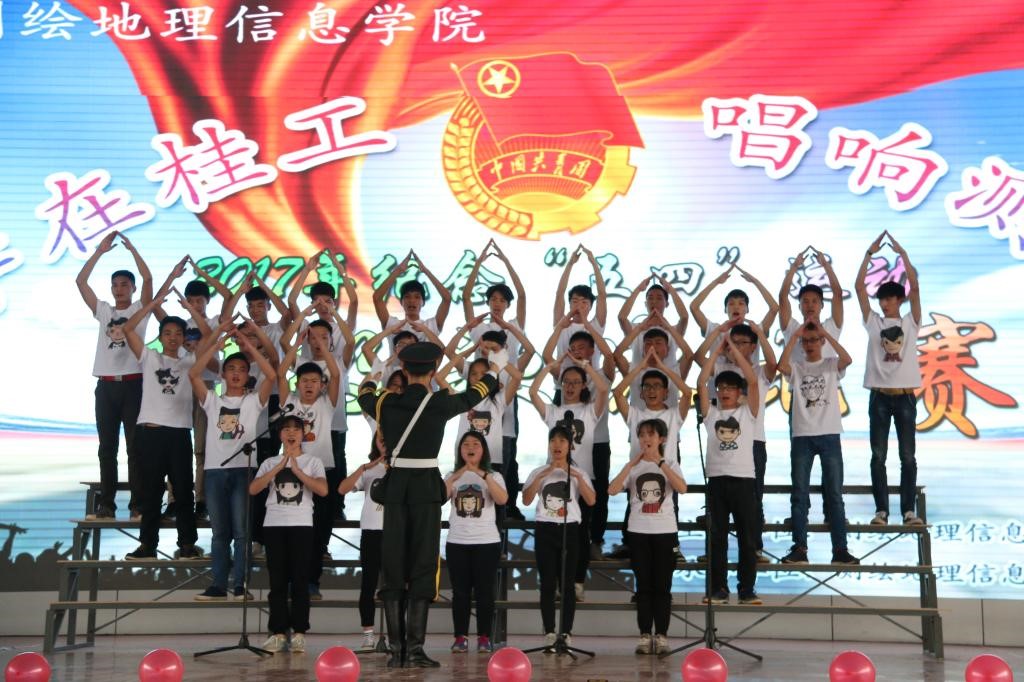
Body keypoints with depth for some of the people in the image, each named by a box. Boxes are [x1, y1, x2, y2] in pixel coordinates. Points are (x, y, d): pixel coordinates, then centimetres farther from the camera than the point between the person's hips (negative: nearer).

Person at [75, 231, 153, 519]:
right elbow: (80, 281, 8)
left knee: (135, 445, -2)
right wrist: (101, 250, 6)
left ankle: (137, 503, 1)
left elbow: (148, 279, -7)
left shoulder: (140, 309, 7)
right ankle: (106, 502, 9)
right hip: (106, 385, 3)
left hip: (133, 384, -3)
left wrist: (131, 248, -2)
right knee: (107, 447, 5)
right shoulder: (103, 311, 15)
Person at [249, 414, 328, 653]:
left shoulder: (313, 461, 7)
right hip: (273, 526, 2)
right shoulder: (270, 463, 13)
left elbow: (323, 490, -9)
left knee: (300, 581, -2)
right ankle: (278, 632, 6)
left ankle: (299, 633, 3)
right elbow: (253, 489, -3)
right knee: (277, 582, 2)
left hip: (301, 526, -2)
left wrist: (296, 470, -11)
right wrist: (279, 467, -9)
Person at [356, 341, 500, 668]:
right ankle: (415, 649, -3)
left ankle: (397, 650, 8)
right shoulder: (440, 403, -5)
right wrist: (495, 367, 35)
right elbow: (475, 394, 15)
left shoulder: (386, 403, 1)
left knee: (394, 568, 8)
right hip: (427, 488, -3)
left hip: (395, 488, 3)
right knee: (423, 567, 1)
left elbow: (364, 394, 26)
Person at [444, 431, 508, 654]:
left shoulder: (493, 476, 4)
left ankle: (484, 638, 6)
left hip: (487, 542, -1)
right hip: (456, 542, 2)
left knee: (484, 592, 0)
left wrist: (484, 475, -25)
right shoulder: (452, 476, 9)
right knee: (460, 592, 2)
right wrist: (454, 478, -21)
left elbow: (502, 500, -16)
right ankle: (460, 638, 7)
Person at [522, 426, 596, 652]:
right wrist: (542, 475, -15)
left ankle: (566, 633, 5)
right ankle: (549, 634, 4)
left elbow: (591, 501, -6)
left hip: (569, 529, 0)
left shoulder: (578, 473, 9)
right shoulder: (538, 472, 7)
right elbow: (526, 500, -7)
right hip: (545, 530, 0)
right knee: (547, 584, -1)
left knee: (566, 583, 0)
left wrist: (577, 477, -15)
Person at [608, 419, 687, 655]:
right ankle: (644, 636, 7)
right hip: (638, 532, 1)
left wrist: (660, 462, -21)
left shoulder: (670, 464, 4)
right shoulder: (633, 466, 5)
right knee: (644, 586, 3)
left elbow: (682, 488, -18)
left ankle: (661, 636, 7)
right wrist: (631, 463, -17)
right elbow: (612, 490, -12)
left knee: (662, 586, 1)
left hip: (665, 531, -1)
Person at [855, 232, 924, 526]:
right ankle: (881, 509, 5)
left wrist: (902, 254, -6)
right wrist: (869, 253, -1)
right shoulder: (873, 322, 8)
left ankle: (909, 510, 6)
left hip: (905, 396, -1)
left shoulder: (911, 322, 6)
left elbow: (915, 287, -5)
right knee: (878, 456, 1)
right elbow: (859, 286, 2)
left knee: (908, 456, 1)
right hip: (879, 397, 1)